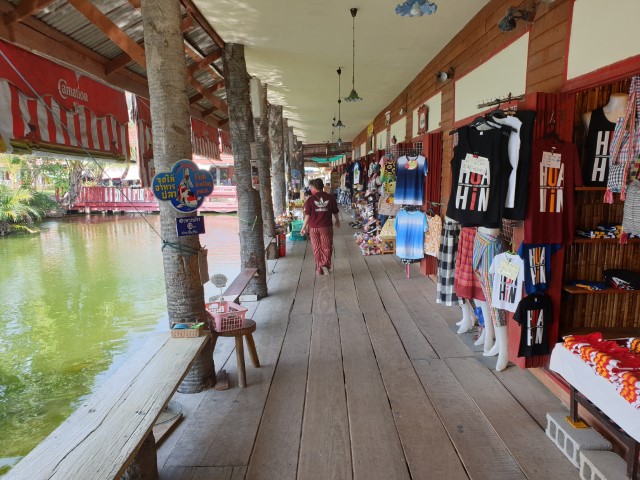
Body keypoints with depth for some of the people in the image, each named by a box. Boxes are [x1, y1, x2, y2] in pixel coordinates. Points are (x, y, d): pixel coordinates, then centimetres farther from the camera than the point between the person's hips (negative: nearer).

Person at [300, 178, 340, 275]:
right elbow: (335, 212, 6)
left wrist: (303, 227, 3)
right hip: (326, 227, 0)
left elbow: (307, 215, -7)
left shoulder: (310, 199, -6)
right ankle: (325, 264, -10)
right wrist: (337, 221, 25)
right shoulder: (330, 197, -2)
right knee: (327, 247, 10)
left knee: (317, 249, 12)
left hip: (313, 227, 0)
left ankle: (319, 269, 17)